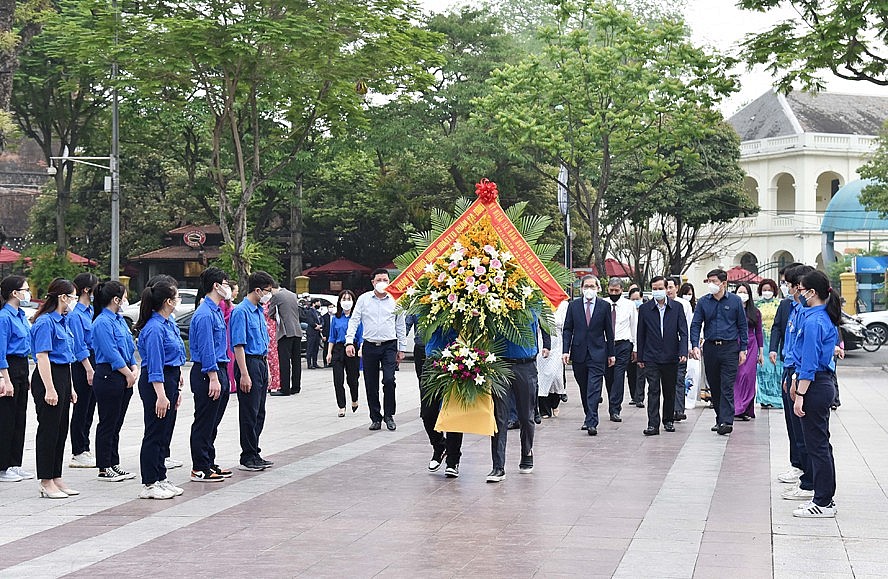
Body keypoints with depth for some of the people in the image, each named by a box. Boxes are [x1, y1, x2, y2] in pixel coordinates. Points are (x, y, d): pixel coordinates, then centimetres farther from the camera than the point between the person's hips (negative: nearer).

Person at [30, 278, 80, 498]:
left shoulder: (62, 321, 15)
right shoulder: (45, 322, -14)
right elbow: (42, 357, -19)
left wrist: (70, 388, 21)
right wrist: (49, 389, -23)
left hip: (63, 377, 10)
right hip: (48, 378, -10)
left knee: (61, 430, 12)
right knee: (48, 430, -4)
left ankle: (56, 479, 19)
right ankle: (46, 483, 2)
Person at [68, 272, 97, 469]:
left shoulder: (92, 311, 13)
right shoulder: (76, 315, -13)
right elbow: (79, 347, -16)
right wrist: (89, 370, -19)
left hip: (95, 361, 9)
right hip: (83, 364, -9)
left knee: (89, 408, 13)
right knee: (81, 409, -2)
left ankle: (84, 450, 20)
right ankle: (78, 453, 3)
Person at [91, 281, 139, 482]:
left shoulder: (119, 320, 15)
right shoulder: (102, 322, -14)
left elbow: (130, 347, 17)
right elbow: (111, 353, -18)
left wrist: (135, 369, 2)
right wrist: (128, 373, -12)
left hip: (124, 377, 9)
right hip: (109, 377, -9)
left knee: (117, 423, 13)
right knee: (107, 423, -2)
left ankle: (114, 465, 20)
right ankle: (104, 468, 4)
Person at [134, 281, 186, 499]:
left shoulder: (169, 323, 11)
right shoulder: (154, 328, -19)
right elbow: (155, 366, -22)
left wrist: (177, 387, 23)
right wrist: (161, 395, -25)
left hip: (169, 380, 10)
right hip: (156, 383, -10)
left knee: (165, 433, 15)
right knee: (155, 433, -4)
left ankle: (160, 479, 23)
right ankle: (149, 485, 2)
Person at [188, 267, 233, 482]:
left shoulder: (216, 311, 15)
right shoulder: (205, 315, -17)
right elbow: (206, 349, -21)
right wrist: (213, 378, -22)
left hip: (218, 370, 10)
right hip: (207, 373, -10)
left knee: (212, 422, 15)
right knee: (204, 422, -4)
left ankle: (209, 464, 23)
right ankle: (199, 469, 0)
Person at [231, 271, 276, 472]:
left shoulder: (259, 312, 15)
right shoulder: (241, 312, -14)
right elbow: (238, 345, -18)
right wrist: (244, 374, -22)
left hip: (261, 363, 9)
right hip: (249, 363, -9)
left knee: (259, 413, 13)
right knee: (249, 414, -4)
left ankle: (254, 454, 20)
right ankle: (248, 458, 3)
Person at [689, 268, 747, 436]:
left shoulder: (735, 301, 1)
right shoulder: (703, 302, 5)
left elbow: (742, 326, 5)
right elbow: (696, 325, 2)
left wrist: (743, 349, 0)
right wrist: (695, 345, -13)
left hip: (730, 348, -3)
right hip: (710, 348, 3)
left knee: (727, 386, -10)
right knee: (714, 387, 9)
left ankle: (726, 421, -16)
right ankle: (720, 419, 21)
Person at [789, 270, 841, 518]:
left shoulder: (813, 321, -18)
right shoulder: (825, 318, 13)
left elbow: (810, 363, -21)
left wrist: (800, 395, -19)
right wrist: (796, 378, 21)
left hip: (815, 387, -10)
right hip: (825, 384, 10)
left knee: (818, 445, -4)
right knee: (821, 444, 14)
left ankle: (823, 503, 1)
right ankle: (825, 499, 21)